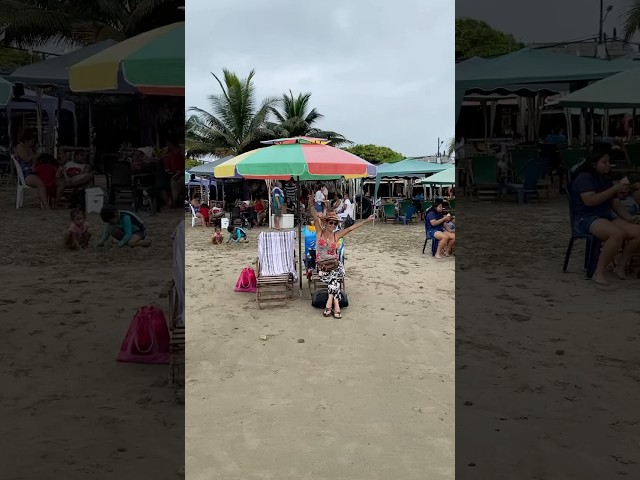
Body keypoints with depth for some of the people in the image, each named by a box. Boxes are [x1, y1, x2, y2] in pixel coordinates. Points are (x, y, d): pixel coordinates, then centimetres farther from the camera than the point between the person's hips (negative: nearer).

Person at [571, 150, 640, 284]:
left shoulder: (606, 181, 20)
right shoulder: (584, 178, -6)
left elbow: (616, 204, 18)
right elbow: (589, 200, -20)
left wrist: (629, 217, 1)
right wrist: (614, 189, -18)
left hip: (607, 217, 8)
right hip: (586, 218, -8)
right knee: (617, 234, -35)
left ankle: (621, 266, 1)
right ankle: (599, 273, -26)